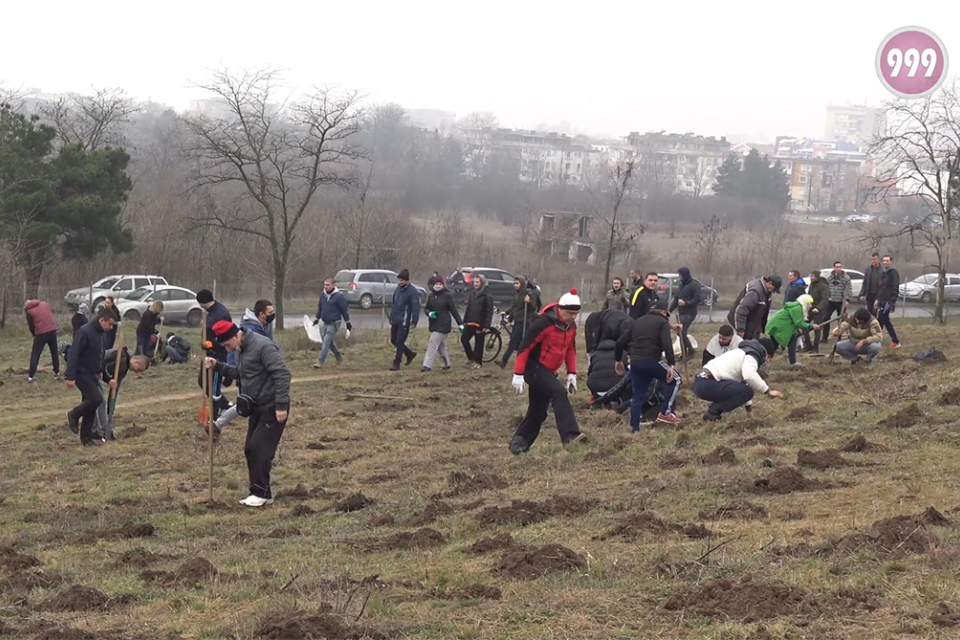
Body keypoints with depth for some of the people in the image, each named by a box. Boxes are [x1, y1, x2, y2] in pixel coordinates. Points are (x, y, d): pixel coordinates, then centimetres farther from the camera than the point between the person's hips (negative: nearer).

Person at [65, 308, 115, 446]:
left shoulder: (102, 334, 9)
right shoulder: (85, 331, -19)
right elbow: (73, 354, -23)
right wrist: (70, 377, -28)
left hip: (93, 375, 9)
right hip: (82, 373, -9)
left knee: (90, 406, 9)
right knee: (96, 399, -19)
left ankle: (86, 436, 16)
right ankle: (74, 415, 3)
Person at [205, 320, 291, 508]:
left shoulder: (263, 346, -21)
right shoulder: (242, 349, 9)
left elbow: (282, 374, -24)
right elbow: (239, 373, 23)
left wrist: (281, 405, -27)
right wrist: (218, 366, 8)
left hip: (272, 409, -10)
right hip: (257, 408, 10)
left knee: (260, 448, -11)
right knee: (250, 449, 9)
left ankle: (261, 492, -3)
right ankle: (262, 492, 17)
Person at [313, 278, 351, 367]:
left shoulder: (339, 296, -12)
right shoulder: (323, 295, 7)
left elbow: (345, 310, -7)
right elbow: (319, 307, 21)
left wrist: (348, 323, -4)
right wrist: (316, 319, 23)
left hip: (334, 323, -7)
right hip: (325, 323, 7)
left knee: (326, 342, -13)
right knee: (330, 342, 15)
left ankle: (320, 361, -14)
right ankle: (339, 356, 34)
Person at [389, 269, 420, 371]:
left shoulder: (413, 292, -13)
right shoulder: (397, 289, 10)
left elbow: (416, 308, -15)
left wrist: (414, 322, -19)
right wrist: (391, 317, 18)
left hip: (404, 321, -8)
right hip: (395, 321, 8)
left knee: (399, 342, -6)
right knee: (394, 340, 14)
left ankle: (396, 364, 2)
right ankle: (410, 353, 32)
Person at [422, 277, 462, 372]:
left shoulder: (447, 296, -8)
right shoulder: (431, 296, 6)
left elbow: (453, 310, -6)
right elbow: (427, 308, 13)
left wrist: (460, 323, -6)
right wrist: (429, 313, -11)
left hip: (443, 324, -6)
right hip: (433, 324, 6)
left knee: (433, 343, -13)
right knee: (441, 346, 16)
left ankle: (427, 365, -14)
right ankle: (447, 364, 28)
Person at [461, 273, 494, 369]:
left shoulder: (487, 296, -10)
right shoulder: (472, 293, 11)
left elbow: (489, 312, -13)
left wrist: (487, 326, -18)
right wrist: (465, 321, 12)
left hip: (480, 324, -7)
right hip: (470, 322, 7)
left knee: (479, 343, 1)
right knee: (464, 339, 5)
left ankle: (478, 362, 13)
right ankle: (471, 358, 21)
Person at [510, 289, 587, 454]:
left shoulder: (571, 326, 4)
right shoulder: (543, 323, -21)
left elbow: (570, 349, 20)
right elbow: (524, 347, -19)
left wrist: (572, 373, 13)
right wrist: (518, 375, -20)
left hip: (549, 372, 9)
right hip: (534, 368, -9)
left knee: (538, 411, 11)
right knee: (559, 392, -26)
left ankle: (519, 443, 21)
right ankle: (570, 436, -33)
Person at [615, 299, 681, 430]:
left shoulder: (638, 322, 21)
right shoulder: (662, 322, 3)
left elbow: (620, 342, 20)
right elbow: (667, 344, -14)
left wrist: (618, 360, 33)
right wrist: (671, 365, -16)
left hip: (635, 363, 6)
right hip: (652, 362, -6)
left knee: (638, 395, 17)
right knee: (675, 379, 15)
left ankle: (634, 427, 13)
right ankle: (665, 413, 11)